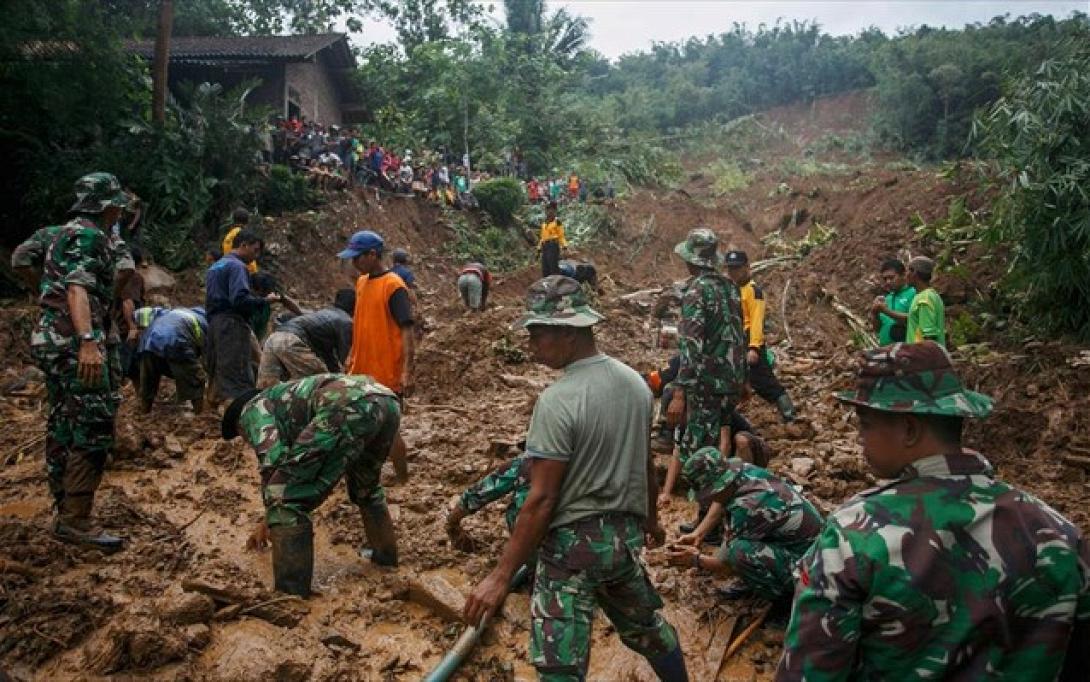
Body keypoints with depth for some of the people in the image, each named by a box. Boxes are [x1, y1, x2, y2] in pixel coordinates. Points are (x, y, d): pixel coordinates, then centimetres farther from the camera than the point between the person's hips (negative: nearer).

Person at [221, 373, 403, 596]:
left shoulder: (253, 407, 22)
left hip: (350, 408, -9)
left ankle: (291, 596, 6)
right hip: (388, 403, 9)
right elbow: (294, 468, 54)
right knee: (365, 487, 36)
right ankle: (386, 554, 49)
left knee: (285, 500, 2)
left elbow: (273, 460, 3)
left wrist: (270, 517, 16)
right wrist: (269, 522, 65)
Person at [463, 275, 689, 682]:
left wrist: (501, 576, -15)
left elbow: (541, 501, -22)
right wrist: (650, 517, 30)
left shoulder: (558, 400, -22)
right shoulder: (635, 383, 1)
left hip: (573, 543, -7)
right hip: (626, 534, 8)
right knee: (646, 627, 28)